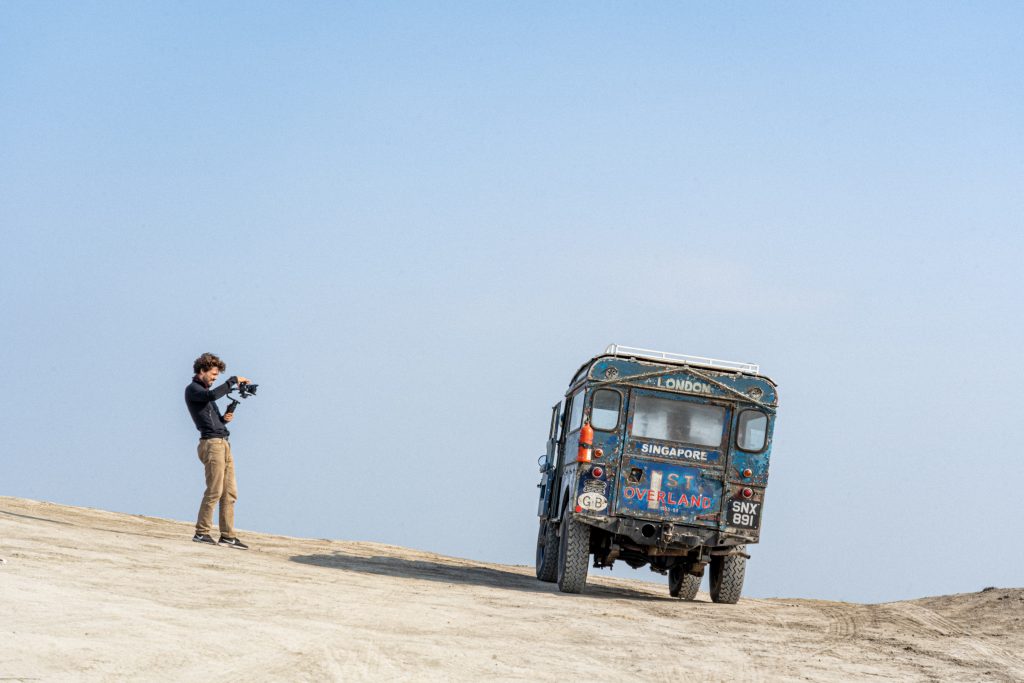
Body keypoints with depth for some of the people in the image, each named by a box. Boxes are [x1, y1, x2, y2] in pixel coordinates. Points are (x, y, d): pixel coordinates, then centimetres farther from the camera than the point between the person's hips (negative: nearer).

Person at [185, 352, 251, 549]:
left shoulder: (205, 391, 25)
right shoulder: (192, 389, -2)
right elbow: (212, 395, -23)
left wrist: (224, 419, 6)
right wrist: (233, 380, -16)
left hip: (223, 444, 9)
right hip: (211, 443, -9)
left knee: (230, 492, 5)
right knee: (214, 491, -11)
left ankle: (228, 536, 5)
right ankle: (202, 532, -5)